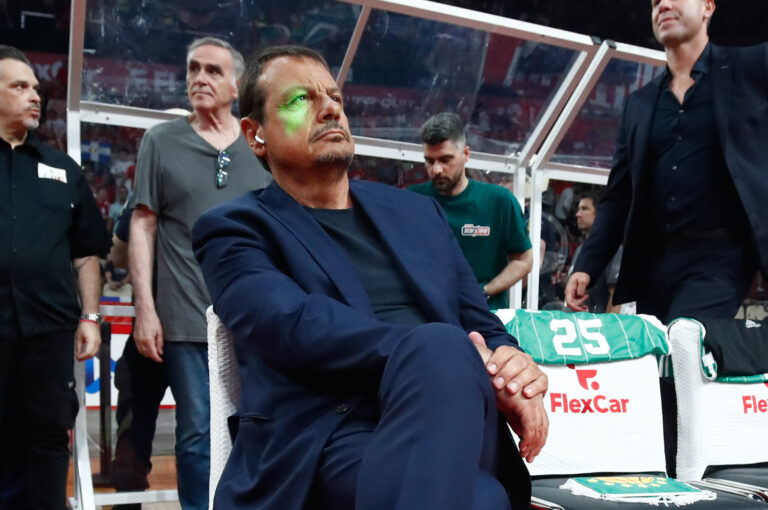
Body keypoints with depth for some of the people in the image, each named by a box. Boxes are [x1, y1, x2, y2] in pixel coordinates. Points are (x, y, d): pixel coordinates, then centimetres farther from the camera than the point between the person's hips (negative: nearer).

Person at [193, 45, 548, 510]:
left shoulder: (419, 212, 24)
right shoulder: (237, 229, 9)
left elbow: (482, 325, 21)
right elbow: (292, 326, -10)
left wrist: (512, 367, -5)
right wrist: (457, 364, -18)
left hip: (454, 421, 6)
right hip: (334, 439, -5)